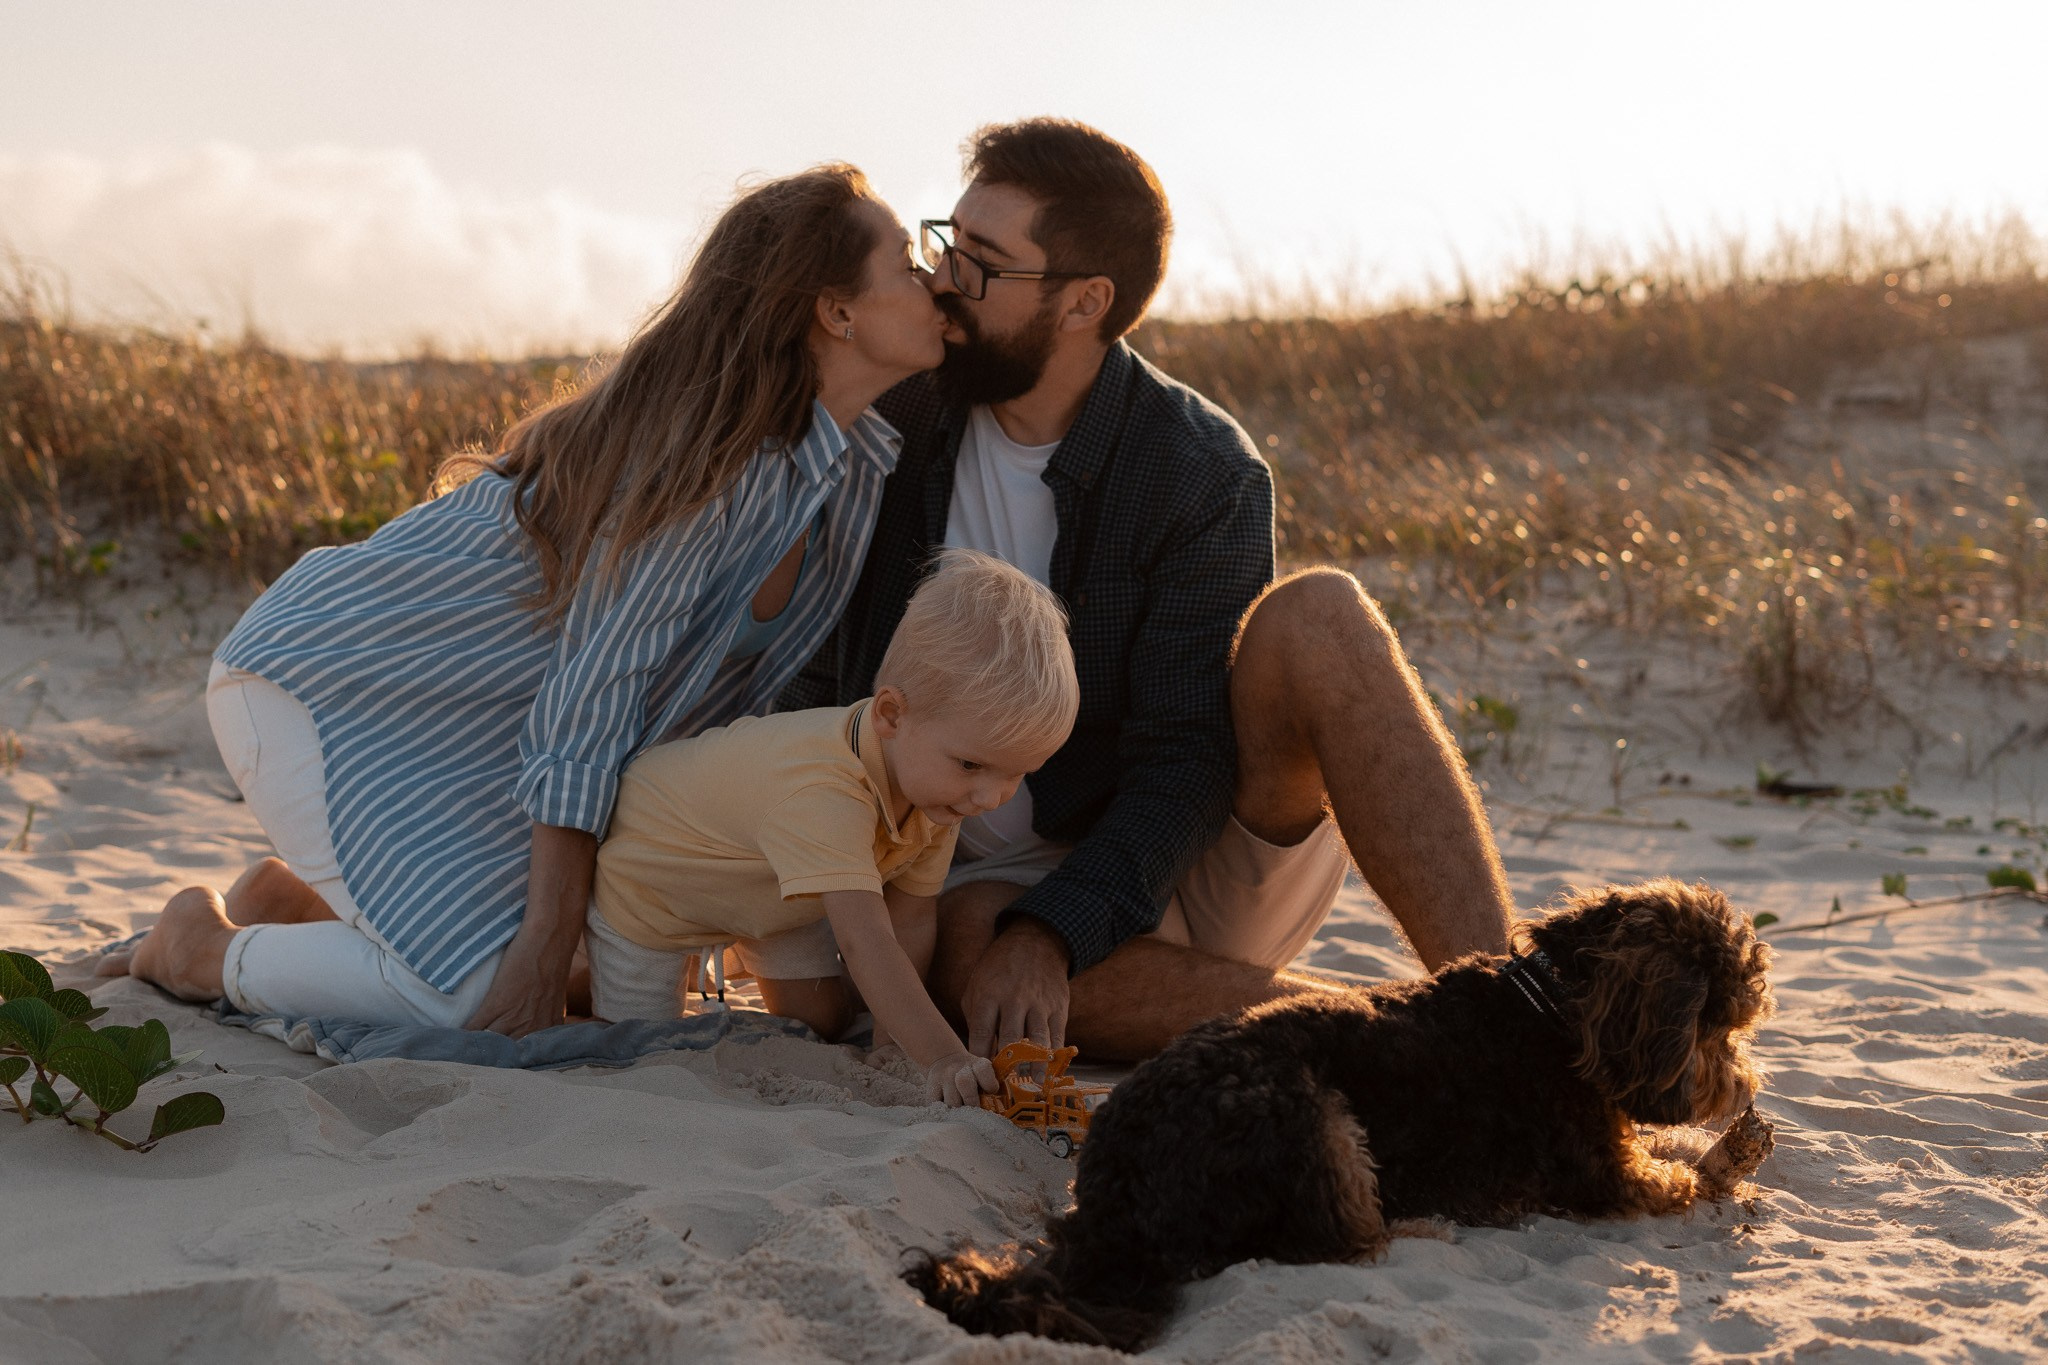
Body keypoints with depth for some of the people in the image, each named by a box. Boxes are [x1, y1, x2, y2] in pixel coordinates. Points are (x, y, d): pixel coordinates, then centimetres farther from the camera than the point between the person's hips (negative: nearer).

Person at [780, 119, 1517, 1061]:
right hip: (992, 876, 2)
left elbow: (1186, 761, -17)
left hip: (1214, 869, -2)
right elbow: (819, 676, 8)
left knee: (1315, 616, -28)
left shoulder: (1205, 476, -11)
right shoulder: (894, 425, -1)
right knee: (967, 941, -36)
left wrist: (1048, 935, -31)